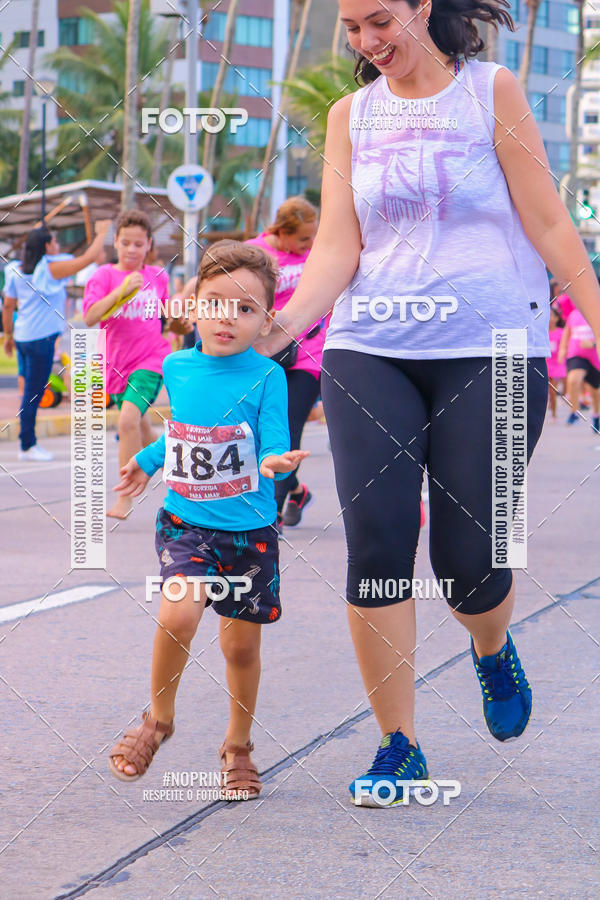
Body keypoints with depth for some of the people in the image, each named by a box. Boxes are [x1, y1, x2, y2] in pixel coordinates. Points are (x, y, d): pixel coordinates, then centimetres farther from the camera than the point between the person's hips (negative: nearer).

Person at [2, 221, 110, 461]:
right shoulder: (52, 268, -11)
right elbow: (89, 257, -12)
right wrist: (102, 232, 2)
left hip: (22, 337, 8)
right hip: (41, 339, -8)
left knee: (30, 392, 14)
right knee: (33, 394, -2)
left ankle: (29, 443, 18)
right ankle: (27, 447, 3)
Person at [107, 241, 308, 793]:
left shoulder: (266, 378, -10)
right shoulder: (177, 368, 1)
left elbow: (273, 446, -14)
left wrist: (276, 460, -36)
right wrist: (147, 460, 28)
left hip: (249, 529, -1)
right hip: (185, 524, 2)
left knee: (242, 644, 7)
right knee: (178, 614, -21)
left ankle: (238, 747, 30)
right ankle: (159, 719, 3)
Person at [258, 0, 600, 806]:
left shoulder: (492, 92, 3)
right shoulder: (351, 115, 12)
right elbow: (339, 245, 5)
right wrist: (288, 320, -12)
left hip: (490, 348, -2)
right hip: (371, 352, 3)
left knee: (467, 555, -5)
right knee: (374, 540, -11)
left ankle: (494, 651, 32)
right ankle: (397, 745, 0)